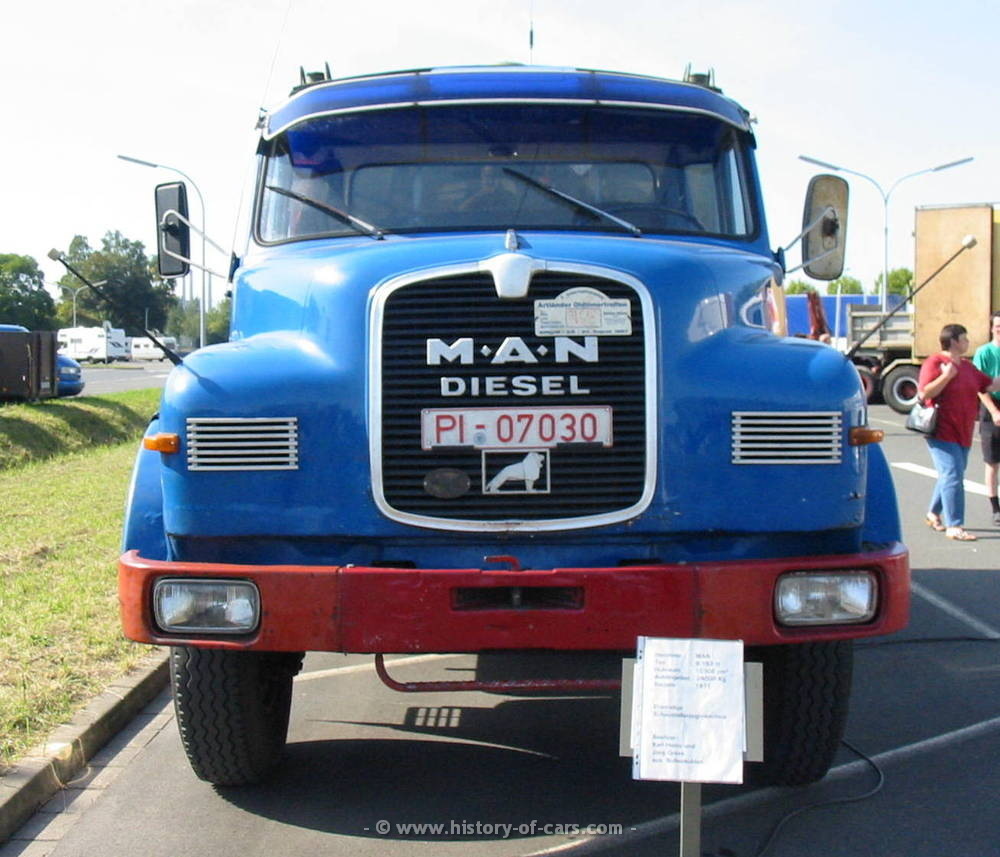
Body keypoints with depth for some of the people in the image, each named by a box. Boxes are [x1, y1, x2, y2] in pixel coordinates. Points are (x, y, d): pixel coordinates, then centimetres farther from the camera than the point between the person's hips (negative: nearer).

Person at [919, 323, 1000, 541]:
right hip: (942, 432, -8)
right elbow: (924, 393, -17)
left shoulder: (967, 367, 15)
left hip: (963, 433, 8)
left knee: (950, 475, 16)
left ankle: (934, 514, 33)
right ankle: (954, 526, -12)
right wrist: (946, 376, -20)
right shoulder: (934, 362, -9)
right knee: (952, 476, -13)